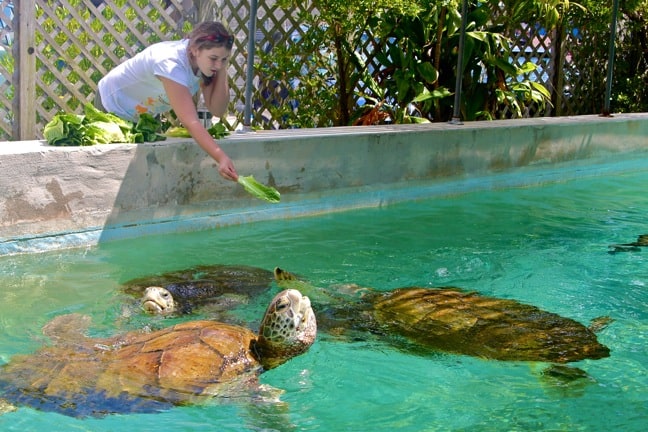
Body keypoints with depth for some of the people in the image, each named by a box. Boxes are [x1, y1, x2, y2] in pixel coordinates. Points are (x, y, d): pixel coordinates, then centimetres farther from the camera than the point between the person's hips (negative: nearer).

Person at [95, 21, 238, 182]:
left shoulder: (205, 62, -19)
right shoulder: (172, 64, -41)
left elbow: (217, 110, -23)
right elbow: (190, 121, -50)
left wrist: (222, 71, -33)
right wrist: (221, 158, -60)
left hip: (147, 113, 7)